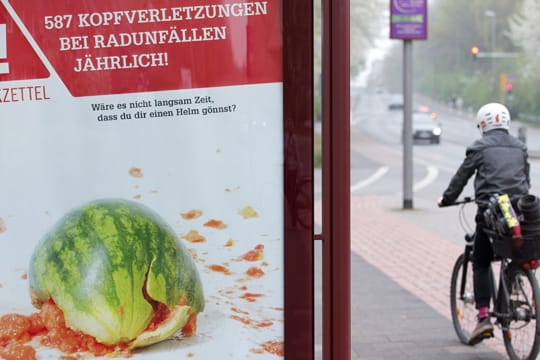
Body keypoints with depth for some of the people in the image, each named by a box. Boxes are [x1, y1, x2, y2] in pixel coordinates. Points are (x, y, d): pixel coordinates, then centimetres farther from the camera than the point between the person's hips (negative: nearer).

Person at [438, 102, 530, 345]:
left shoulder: (480, 148, 0)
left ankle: (484, 317, -6)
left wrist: (446, 199, 21)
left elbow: (461, 177, 5)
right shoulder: (520, 147, 15)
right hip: (518, 212, 4)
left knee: (481, 264, 6)